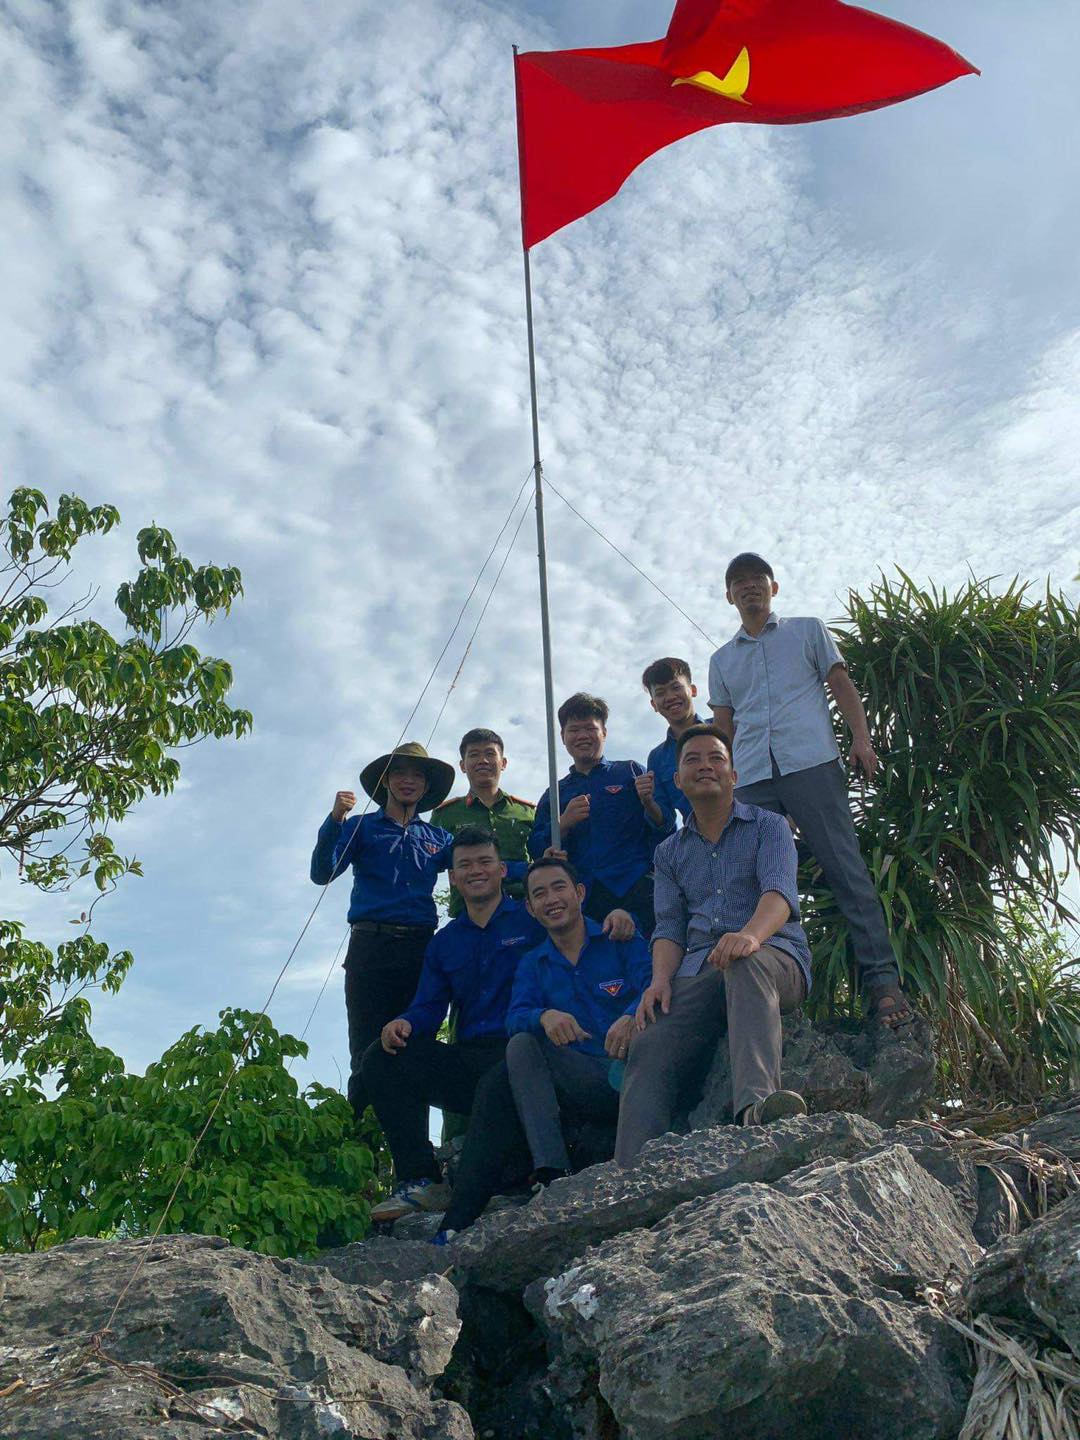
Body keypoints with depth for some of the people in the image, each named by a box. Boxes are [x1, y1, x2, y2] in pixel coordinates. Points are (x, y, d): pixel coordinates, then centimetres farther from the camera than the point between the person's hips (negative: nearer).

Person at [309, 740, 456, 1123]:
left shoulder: (437, 837, 21)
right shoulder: (362, 828, 13)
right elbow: (322, 872, -1)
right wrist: (335, 819, -14)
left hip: (420, 949, 3)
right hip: (371, 948, -3)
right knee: (368, 1056, -7)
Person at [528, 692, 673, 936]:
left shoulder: (631, 772, 15)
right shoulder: (554, 795, 22)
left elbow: (667, 830, 8)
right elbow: (537, 852, 11)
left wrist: (648, 803, -12)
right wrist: (564, 823, -6)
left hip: (636, 888, -2)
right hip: (583, 901, 2)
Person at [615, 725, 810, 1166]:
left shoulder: (768, 826, 11)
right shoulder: (670, 852, 24)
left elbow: (779, 890, -10)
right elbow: (669, 925, 14)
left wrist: (751, 934, -34)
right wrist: (661, 977, -9)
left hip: (773, 954, -3)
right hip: (697, 974, 4)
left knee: (745, 962, -41)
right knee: (649, 1049, -24)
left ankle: (756, 1102, -59)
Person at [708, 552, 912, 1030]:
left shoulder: (807, 630, 20)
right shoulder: (722, 660, 27)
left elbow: (842, 687, 12)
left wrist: (861, 739, -4)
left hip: (811, 762, -3)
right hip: (750, 778, 3)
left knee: (845, 868, -11)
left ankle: (881, 980, -13)